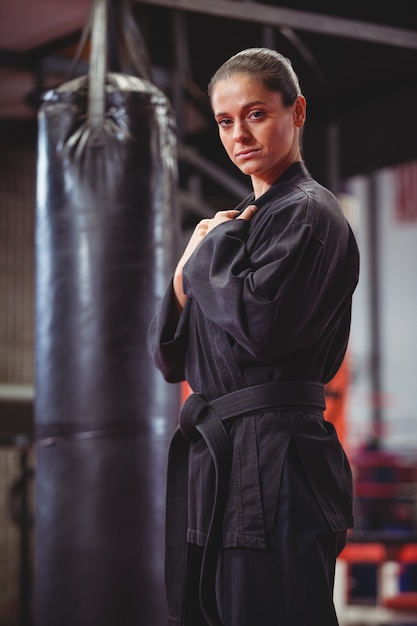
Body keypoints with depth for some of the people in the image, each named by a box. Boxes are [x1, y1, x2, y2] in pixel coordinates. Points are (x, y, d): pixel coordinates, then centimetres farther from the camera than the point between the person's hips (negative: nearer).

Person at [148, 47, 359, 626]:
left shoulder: (309, 213, -6)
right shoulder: (242, 220, 19)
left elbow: (260, 325, -23)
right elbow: (169, 357, 17)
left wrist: (212, 249, -6)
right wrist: (188, 273, -1)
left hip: (274, 462, -9)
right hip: (213, 456, 9)